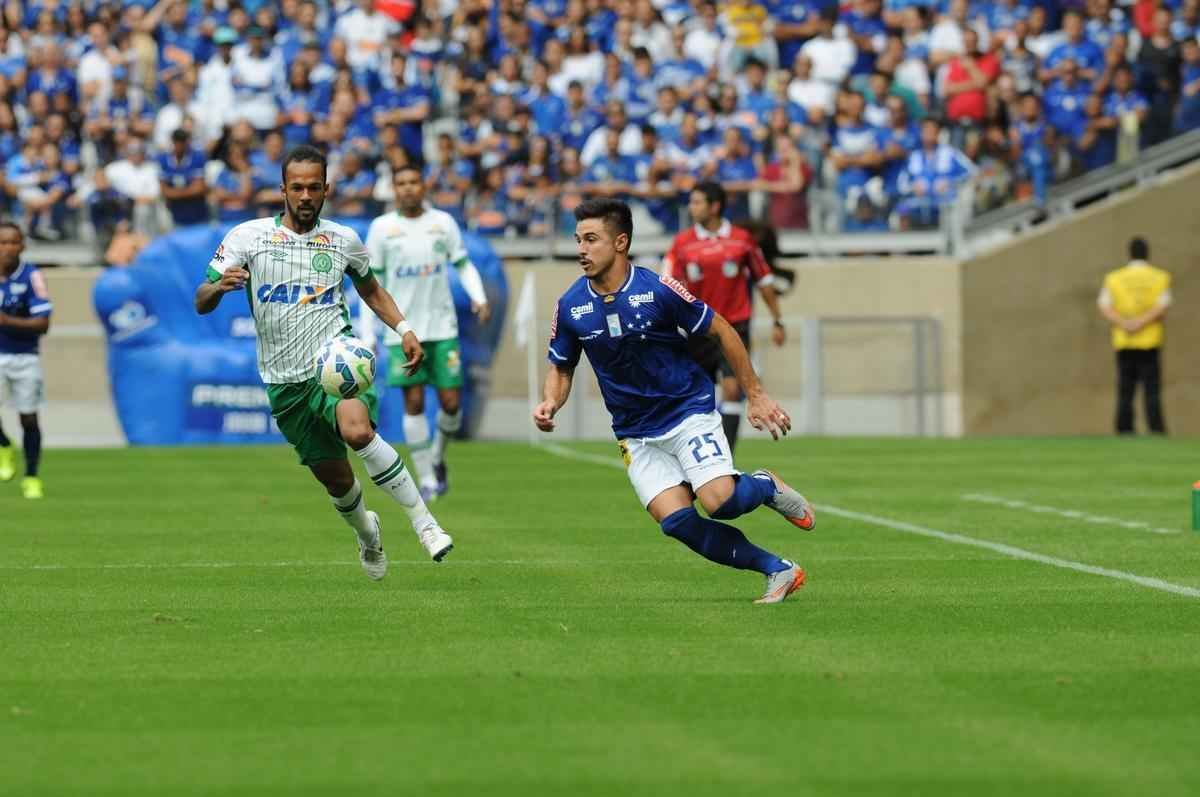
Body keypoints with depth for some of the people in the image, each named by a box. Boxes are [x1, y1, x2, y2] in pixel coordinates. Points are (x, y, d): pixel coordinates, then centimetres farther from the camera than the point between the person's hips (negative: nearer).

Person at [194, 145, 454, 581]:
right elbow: (201, 303, -2)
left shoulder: (343, 240, 6)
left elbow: (370, 289, 25)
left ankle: (424, 522, -24)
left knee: (357, 430, -33)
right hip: (286, 379, 1)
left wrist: (404, 329, 9)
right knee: (336, 480, 6)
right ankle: (367, 533, 41)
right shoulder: (248, 236, 0)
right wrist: (220, 286, -26)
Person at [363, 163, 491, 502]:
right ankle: (426, 479, 2)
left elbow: (463, 264, 11)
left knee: (451, 401, -2)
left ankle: (437, 456, 28)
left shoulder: (443, 222, 3)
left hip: (442, 327, 1)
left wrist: (479, 297, -8)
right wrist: (368, 335, 1)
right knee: (414, 401, -6)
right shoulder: (381, 228, 0)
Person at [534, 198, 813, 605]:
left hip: (690, 412, -3)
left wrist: (755, 396, -2)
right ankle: (779, 570, -4)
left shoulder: (659, 289, -15)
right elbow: (561, 368, 11)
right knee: (676, 520, -17)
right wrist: (549, 403, -12)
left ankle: (766, 487, 13)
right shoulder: (570, 306, -4)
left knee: (720, 501, -24)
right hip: (637, 433, 3)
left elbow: (721, 331, -4)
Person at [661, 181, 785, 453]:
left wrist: (777, 321, 10)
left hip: (734, 327, -2)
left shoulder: (742, 239, 0)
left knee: (732, 388, -17)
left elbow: (763, 281, 9)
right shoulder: (682, 242, 1)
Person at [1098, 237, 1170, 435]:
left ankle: (1125, 430, -1)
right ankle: (1156, 429, -11)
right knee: (1152, 392, -2)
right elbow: (1162, 307, -11)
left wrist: (1124, 324, -15)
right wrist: (1141, 322, -15)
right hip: (1150, 344, -1)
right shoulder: (1160, 277, 2)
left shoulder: (1114, 278, 6)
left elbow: (1104, 308, -5)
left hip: (1123, 344, 1)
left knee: (1125, 392, 4)